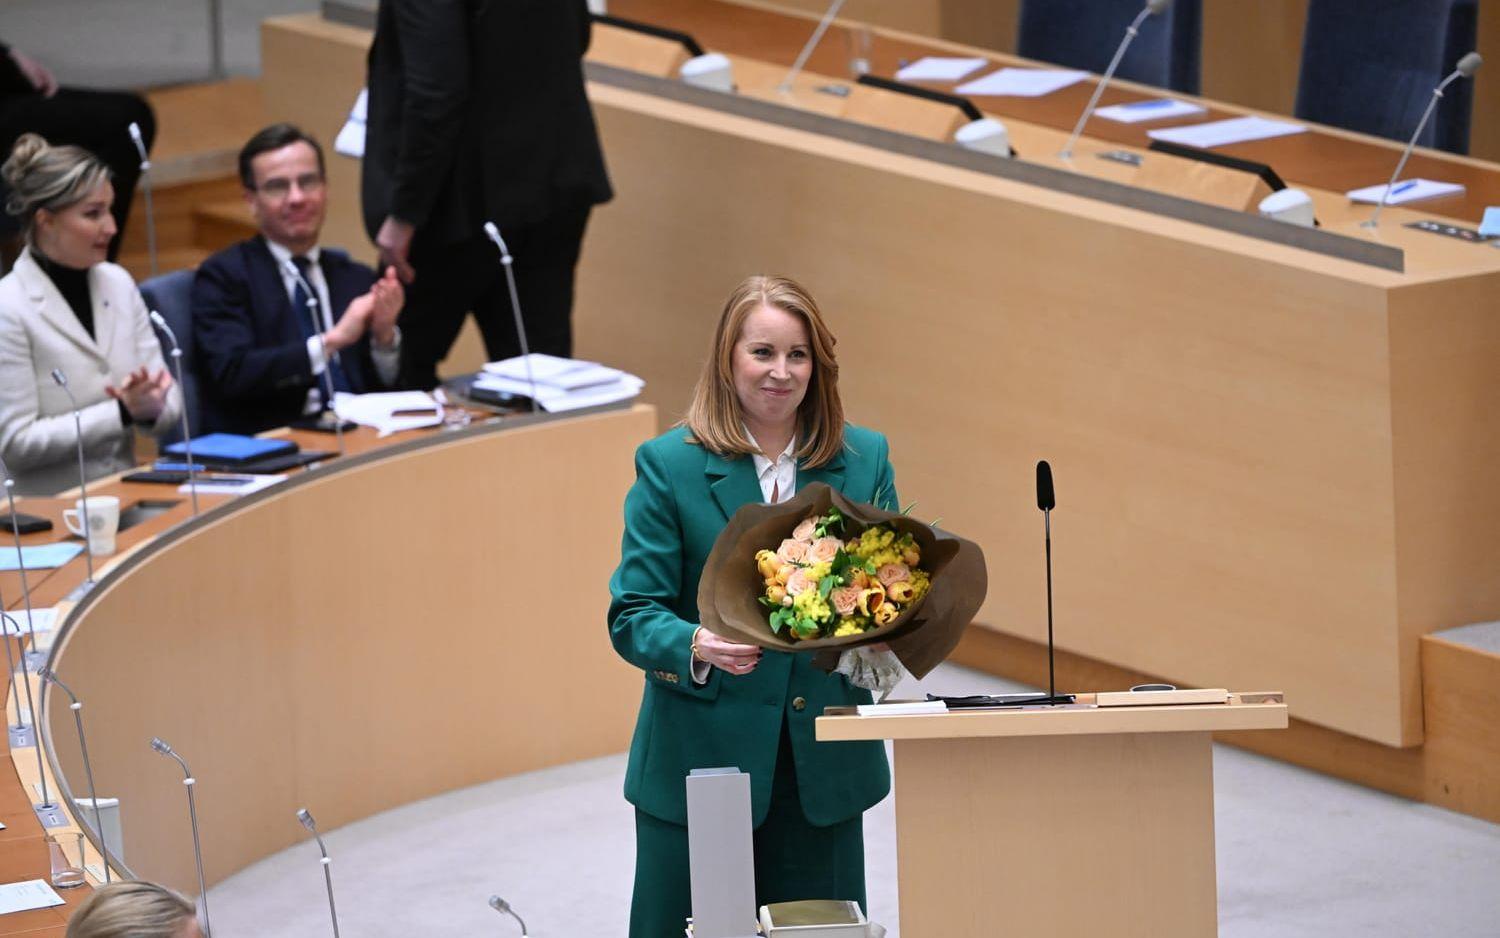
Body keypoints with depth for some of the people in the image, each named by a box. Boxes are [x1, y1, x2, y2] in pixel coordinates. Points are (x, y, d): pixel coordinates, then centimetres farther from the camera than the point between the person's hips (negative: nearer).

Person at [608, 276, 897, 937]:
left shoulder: (865, 459, 6)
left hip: (825, 766, 3)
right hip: (701, 757, -2)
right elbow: (631, 615, -6)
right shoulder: (669, 464, -3)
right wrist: (697, 647, -28)